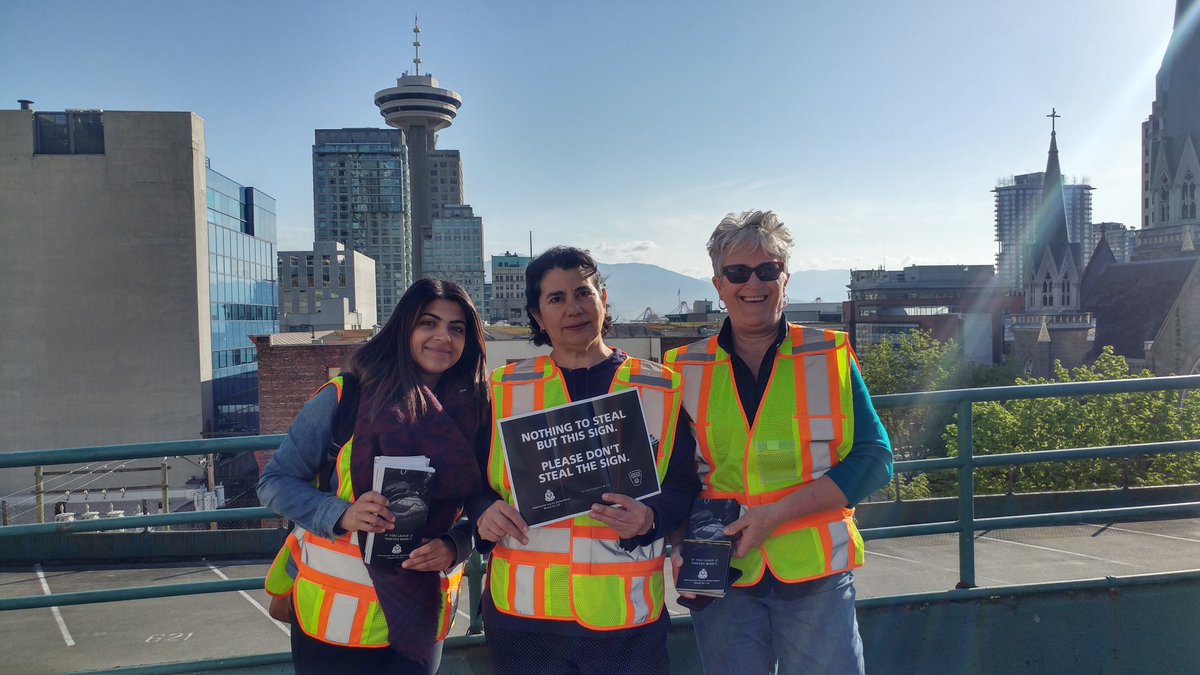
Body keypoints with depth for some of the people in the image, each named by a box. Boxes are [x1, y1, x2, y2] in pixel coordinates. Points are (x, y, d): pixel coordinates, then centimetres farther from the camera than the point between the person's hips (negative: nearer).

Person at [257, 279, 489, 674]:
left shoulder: (472, 414, -2)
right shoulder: (343, 398, -11)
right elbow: (275, 482, -7)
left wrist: (454, 547, -16)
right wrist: (341, 515, -23)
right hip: (333, 614, -2)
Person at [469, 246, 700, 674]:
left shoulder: (660, 388, 3)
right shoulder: (505, 388, 6)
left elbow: (681, 484, 2)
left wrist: (650, 518, -18)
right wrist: (485, 513, -11)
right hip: (524, 609, 1)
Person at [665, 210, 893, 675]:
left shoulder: (831, 357, 1)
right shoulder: (685, 371, 4)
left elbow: (873, 458, -5)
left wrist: (777, 513, -15)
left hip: (815, 573, -1)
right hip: (721, 576, 1)